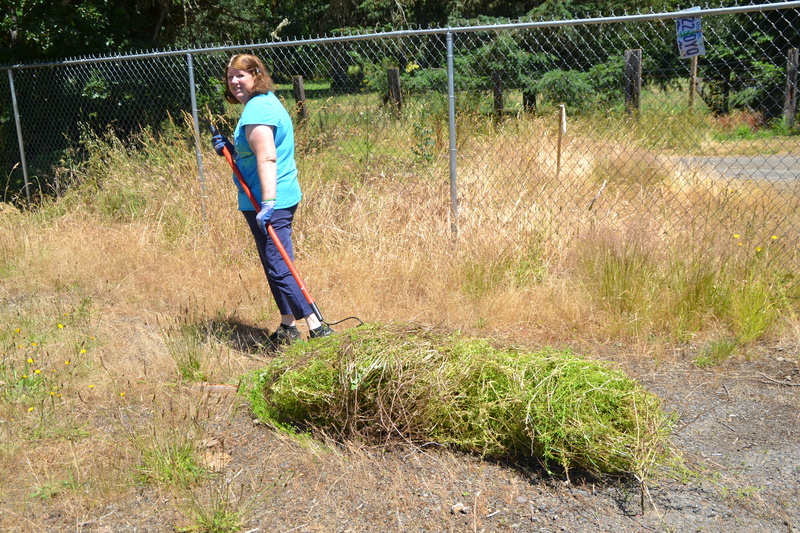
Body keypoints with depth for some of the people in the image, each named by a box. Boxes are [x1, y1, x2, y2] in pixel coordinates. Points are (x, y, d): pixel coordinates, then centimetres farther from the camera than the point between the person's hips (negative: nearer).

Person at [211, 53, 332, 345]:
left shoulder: (256, 110, -15)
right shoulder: (267, 103, 18)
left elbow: (267, 159, -26)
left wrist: (267, 203, -31)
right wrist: (230, 149, 11)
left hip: (268, 202, -11)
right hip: (283, 197, 11)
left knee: (278, 266, -9)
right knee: (277, 264, 16)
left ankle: (317, 328, -9)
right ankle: (287, 329, 25)